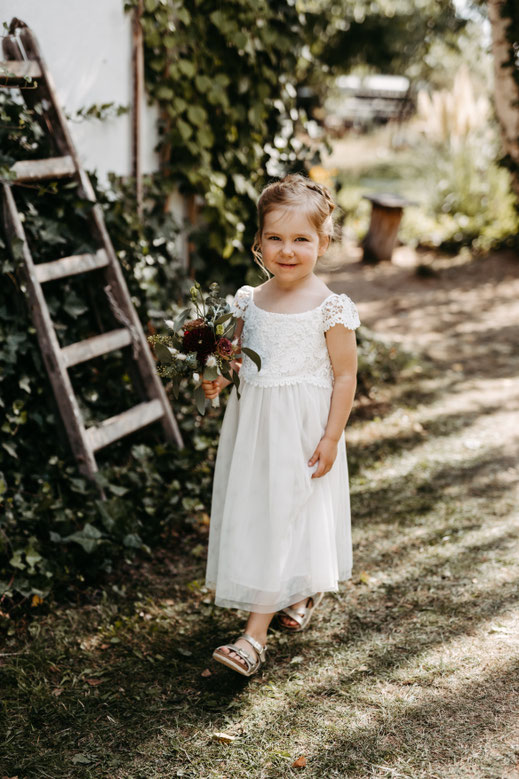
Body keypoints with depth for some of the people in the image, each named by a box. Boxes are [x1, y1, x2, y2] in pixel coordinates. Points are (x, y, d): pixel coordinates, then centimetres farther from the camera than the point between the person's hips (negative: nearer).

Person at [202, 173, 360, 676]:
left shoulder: (330, 309, -11)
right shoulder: (250, 301, 4)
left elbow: (345, 375, -8)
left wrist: (331, 437, -12)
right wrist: (219, 379, -6)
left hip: (302, 429, -6)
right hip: (252, 422, 6)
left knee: (283, 517, -5)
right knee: (252, 511, 13)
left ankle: (255, 635, -3)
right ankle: (301, 593, 38)